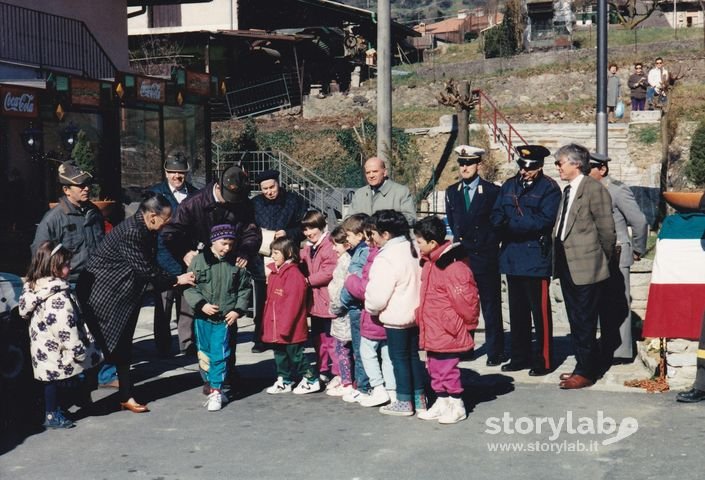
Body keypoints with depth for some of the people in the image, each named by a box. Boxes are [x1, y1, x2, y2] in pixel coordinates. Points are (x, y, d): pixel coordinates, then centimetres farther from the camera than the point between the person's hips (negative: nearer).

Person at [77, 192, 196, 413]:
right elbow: (146, 271, -23)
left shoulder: (146, 231, 3)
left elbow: (151, 266, 9)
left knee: (122, 346, 10)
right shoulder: (130, 233, -26)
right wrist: (176, 280, -12)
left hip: (123, 296, 10)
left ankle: (126, 397, 15)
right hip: (102, 295, -10)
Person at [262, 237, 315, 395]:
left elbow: (292, 303, -21)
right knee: (280, 354, 15)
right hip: (276, 327, 9)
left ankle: (311, 380, 14)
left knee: (295, 355, 1)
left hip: (290, 329, -9)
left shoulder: (294, 275, -18)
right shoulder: (275, 272, 11)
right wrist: (267, 323, 15)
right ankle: (284, 381, 25)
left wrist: (284, 326, -21)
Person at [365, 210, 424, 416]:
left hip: (396, 317, -8)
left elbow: (378, 295, -22)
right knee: (413, 355, 17)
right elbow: (420, 280, 13)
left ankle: (404, 402, 12)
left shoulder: (386, 258, -21)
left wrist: (371, 308, -2)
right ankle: (419, 398, 23)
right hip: (414, 314, 8)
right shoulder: (412, 250, 5)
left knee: (399, 358, 4)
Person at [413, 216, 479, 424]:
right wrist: (421, 314, 17)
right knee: (435, 368, 17)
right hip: (432, 332, 9)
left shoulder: (453, 266, -22)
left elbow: (465, 298, -20)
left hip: (447, 333, -9)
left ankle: (457, 407, 15)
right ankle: (441, 403, 30)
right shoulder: (430, 262, 9)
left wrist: (463, 325, -11)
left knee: (448, 368, 1)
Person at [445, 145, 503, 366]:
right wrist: (459, 242, 9)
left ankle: (495, 352, 8)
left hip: (485, 257, -4)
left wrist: (488, 244, -2)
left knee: (491, 306, 2)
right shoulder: (452, 192, 10)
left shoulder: (492, 191, -4)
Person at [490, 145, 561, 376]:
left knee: (540, 311, -2)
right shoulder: (509, 185, 13)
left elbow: (543, 220, -16)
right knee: (517, 311, 12)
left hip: (536, 258, -6)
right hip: (512, 258, 6)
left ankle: (544, 360, 6)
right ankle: (520, 357, 21)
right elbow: (496, 216, 9)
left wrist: (511, 224, -13)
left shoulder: (549, 188, -5)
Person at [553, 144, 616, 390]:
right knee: (575, 322, 15)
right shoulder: (568, 190, 14)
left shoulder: (594, 189, -13)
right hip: (567, 267, 9)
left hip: (586, 268, -9)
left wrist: (602, 260, -2)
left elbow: (607, 230, -12)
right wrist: (559, 259, 12)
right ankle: (584, 366, 25)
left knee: (585, 322, -2)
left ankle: (586, 372, 6)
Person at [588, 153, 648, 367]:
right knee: (604, 305, 12)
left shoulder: (617, 190, -12)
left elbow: (639, 222, -10)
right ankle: (607, 349, 20)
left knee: (618, 304, -2)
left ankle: (621, 351, 4)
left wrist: (637, 250, -2)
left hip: (616, 256, -7)